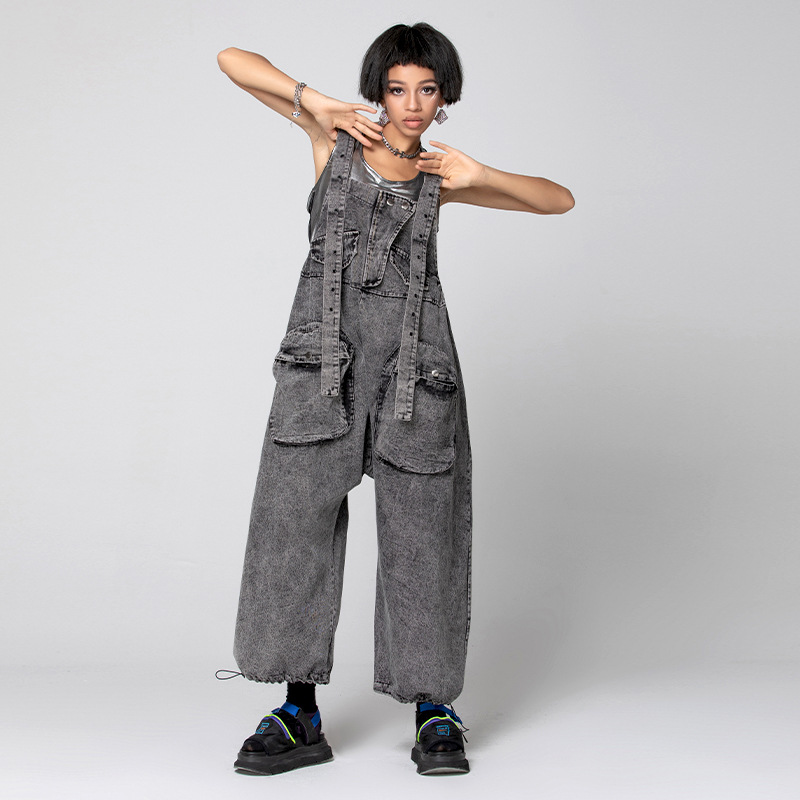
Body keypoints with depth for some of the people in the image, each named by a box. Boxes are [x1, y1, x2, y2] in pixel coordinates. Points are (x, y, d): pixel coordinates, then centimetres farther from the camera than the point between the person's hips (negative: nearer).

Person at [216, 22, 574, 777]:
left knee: (421, 534, 1)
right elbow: (232, 60, 8)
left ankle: (433, 712, 15)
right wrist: (315, 104, -3)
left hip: (416, 366, 0)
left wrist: (478, 175, -3)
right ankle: (300, 716, 9)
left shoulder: (439, 175, 12)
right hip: (324, 361, 0)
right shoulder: (336, 135, 10)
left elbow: (560, 199, 12)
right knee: (293, 524, -2)